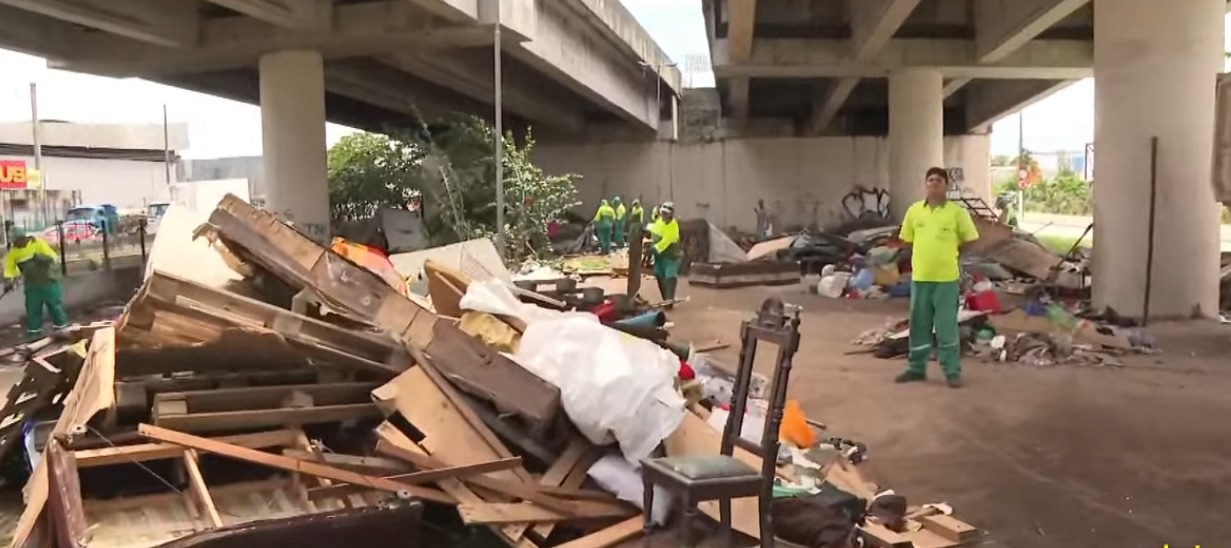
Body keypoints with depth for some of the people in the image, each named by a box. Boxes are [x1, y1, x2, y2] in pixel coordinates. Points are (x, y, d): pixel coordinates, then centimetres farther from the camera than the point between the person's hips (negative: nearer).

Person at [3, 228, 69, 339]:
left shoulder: (38, 243, -9)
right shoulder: (13, 252, 1)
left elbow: (53, 256, -11)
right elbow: (9, 267, -1)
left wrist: (42, 258, -29)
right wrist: (8, 281, -15)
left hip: (48, 281, -4)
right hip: (31, 284, 4)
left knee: (55, 304, 2)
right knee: (32, 308, 7)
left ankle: (61, 326, 13)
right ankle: (34, 331, 16)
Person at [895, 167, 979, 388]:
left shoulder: (957, 212, -6)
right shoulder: (914, 210, 3)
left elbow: (968, 240, 3)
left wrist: (948, 254, 3)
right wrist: (926, 256, 9)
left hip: (946, 278, -3)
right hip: (920, 277, 3)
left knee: (947, 327, 1)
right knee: (919, 326, 11)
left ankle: (952, 371, 11)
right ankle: (917, 368, 23)